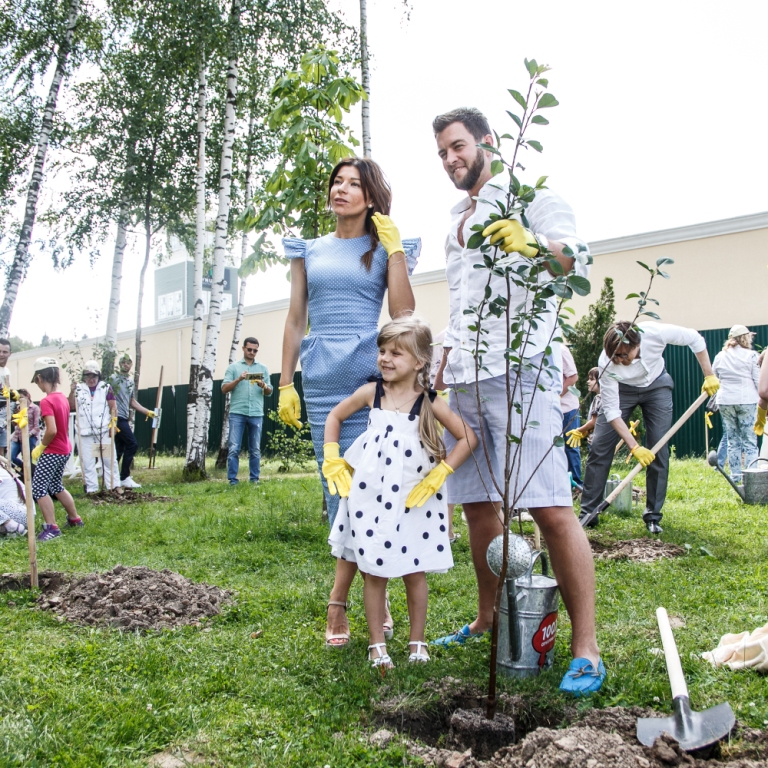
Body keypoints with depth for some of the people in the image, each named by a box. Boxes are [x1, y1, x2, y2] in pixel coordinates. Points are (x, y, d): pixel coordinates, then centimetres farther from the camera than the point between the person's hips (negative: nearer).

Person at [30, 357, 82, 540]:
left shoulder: (46, 401, -20)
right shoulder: (62, 398, 7)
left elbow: (52, 430, -28)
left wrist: (40, 447, -13)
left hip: (52, 452, -9)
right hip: (65, 450, 9)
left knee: (38, 489, -3)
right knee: (56, 486, 23)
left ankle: (52, 527, -4)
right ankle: (75, 519, 32)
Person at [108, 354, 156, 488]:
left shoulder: (131, 381, 17)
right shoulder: (113, 378, -7)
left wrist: (148, 412, 21)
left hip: (124, 419, 8)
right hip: (117, 418, -8)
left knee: (119, 450, 9)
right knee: (132, 444, -11)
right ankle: (125, 478, -5)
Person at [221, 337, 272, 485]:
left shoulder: (263, 368, 13)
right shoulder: (234, 367, 7)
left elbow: (269, 391, 12)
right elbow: (224, 389, 1)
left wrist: (263, 386, -10)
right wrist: (238, 379, -14)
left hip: (256, 414, 2)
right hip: (237, 413, -2)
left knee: (255, 450, 5)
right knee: (234, 448, -5)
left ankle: (254, 478, 12)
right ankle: (232, 479, -1)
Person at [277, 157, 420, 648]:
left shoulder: (386, 250, 8)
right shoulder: (309, 251, 15)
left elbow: (403, 312, -7)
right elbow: (295, 320, 15)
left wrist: (394, 245, -4)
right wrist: (285, 384, 9)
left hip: (369, 374, -3)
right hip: (320, 377, 3)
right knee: (334, 484, 2)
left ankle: (339, 602, 7)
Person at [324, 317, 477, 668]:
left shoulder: (430, 402, -7)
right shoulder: (371, 393, -2)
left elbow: (467, 437, -3)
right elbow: (335, 417, 13)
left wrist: (438, 475, -8)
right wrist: (332, 460, 4)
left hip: (412, 502, -1)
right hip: (370, 500, 1)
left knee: (415, 573, 9)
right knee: (374, 573, 7)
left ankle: (417, 642, 25)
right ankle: (377, 644, 20)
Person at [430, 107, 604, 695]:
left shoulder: (530, 196, 5)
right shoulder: (457, 223, 27)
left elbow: (578, 257, -14)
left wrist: (531, 245, -34)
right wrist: (442, 369, 22)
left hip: (520, 370, -7)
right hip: (463, 379, 8)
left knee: (550, 506, -13)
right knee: (476, 503, 10)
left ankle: (586, 648, -6)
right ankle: (489, 620, 24)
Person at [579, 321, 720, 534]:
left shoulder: (655, 333, -35)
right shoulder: (606, 363, -35)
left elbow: (695, 339, -14)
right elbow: (611, 411, -29)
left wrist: (709, 375, -14)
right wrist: (634, 447, -34)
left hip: (657, 385, 1)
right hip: (622, 389, -1)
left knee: (659, 450, -7)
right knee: (599, 447, -10)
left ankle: (653, 516, 5)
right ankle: (587, 513, -1)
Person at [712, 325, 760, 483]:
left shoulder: (719, 357, 8)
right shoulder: (751, 355, -3)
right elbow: (759, 381, -2)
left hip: (725, 403, 4)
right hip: (747, 402, -3)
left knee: (732, 441, 10)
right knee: (750, 442, 1)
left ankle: (735, 476, 11)